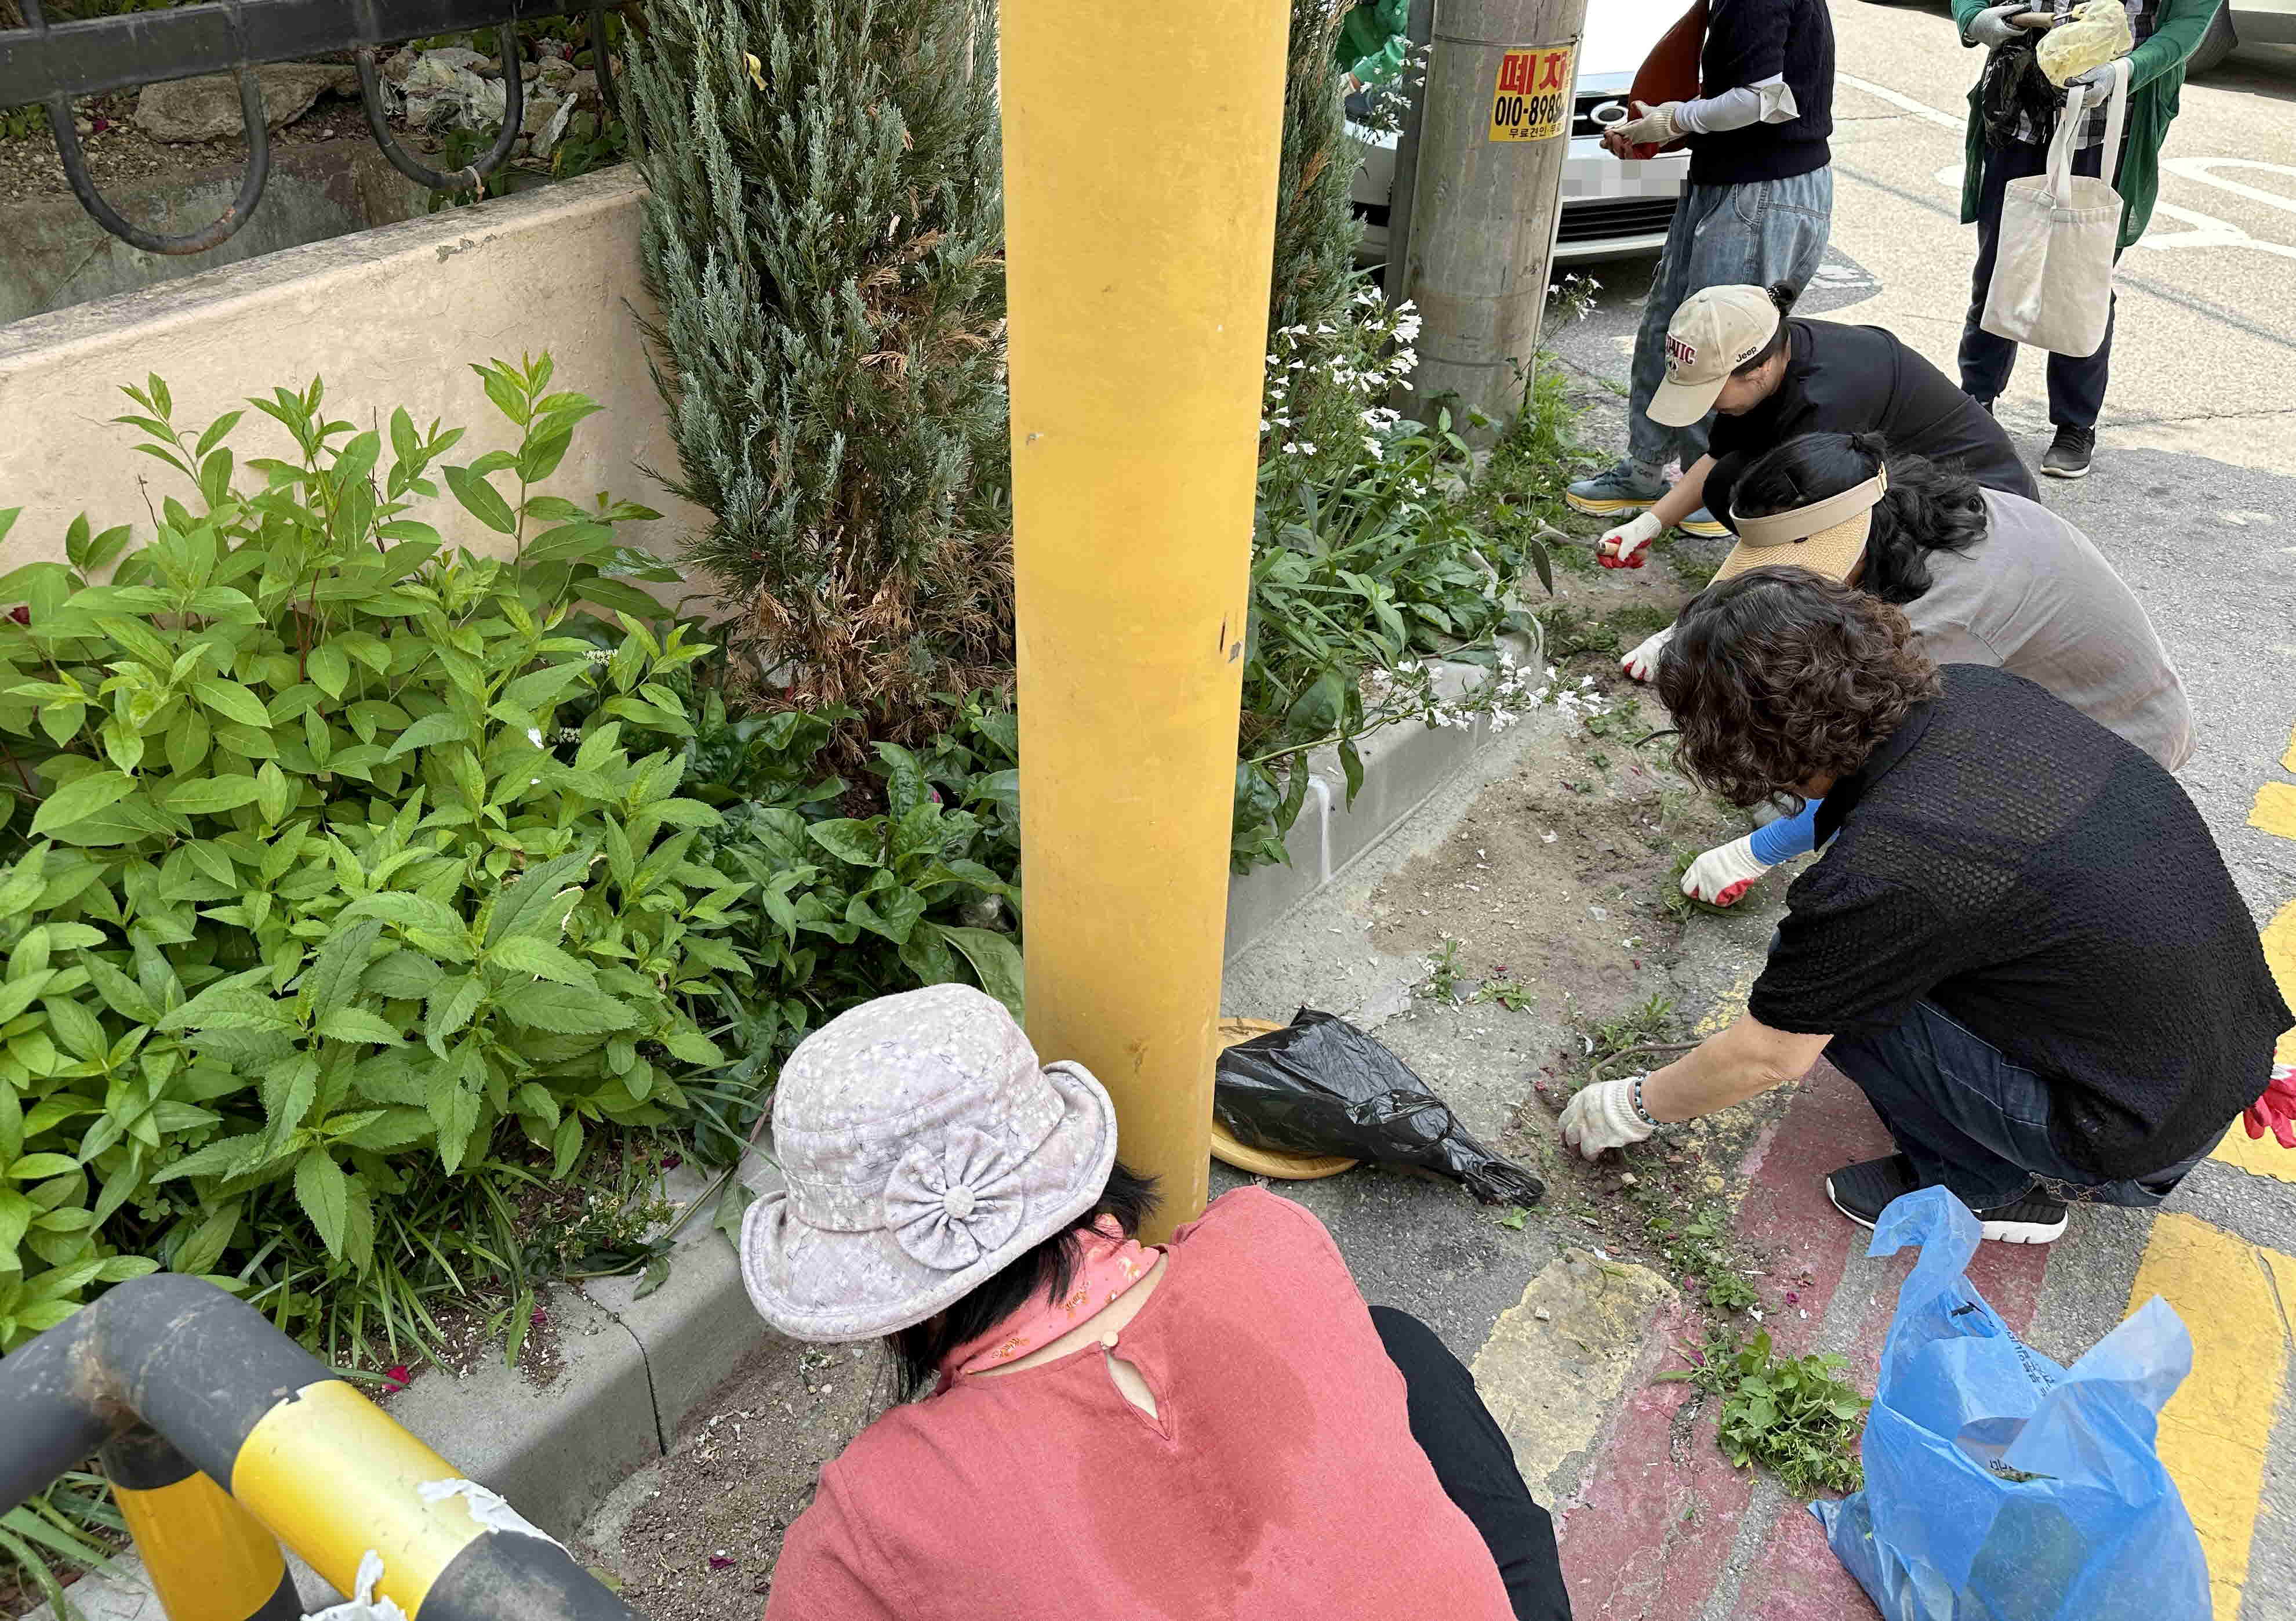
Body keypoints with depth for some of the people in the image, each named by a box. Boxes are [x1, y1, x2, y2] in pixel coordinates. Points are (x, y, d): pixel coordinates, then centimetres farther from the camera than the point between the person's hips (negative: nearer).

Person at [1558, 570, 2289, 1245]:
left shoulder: (1881, 870, -28)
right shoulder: (1974, 689, -6)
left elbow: (1766, 1059, -13)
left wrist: (1633, 1106, 4)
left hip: (2146, 1130, -8)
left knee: (1829, 994, -10)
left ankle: (1986, 1187, 9)